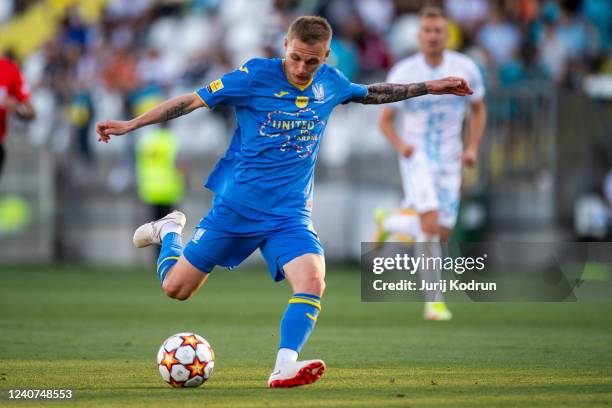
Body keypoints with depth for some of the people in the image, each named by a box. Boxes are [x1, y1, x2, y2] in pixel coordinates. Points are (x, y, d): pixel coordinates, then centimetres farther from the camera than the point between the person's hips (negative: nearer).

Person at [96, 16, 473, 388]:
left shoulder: (331, 83, 2)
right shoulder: (256, 76, -11)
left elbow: (371, 93, 24)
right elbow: (193, 100, -9)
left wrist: (428, 88, 24)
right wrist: (130, 125, -12)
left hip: (290, 214, 2)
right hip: (236, 207, -2)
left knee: (312, 281, -25)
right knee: (176, 288, 5)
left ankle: (285, 368, -27)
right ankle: (170, 231, 36)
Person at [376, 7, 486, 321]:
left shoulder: (465, 68, -4)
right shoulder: (403, 73, -10)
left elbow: (479, 110, 11)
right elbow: (385, 120, -1)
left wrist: (473, 148, -4)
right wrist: (400, 145, -22)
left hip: (449, 160, 4)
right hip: (417, 156, -4)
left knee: (441, 236, 6)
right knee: (430, 225, -24)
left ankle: (390, 223, 37)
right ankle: (434, 300, -7)